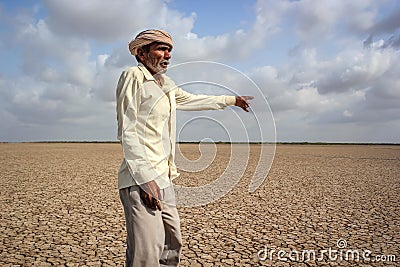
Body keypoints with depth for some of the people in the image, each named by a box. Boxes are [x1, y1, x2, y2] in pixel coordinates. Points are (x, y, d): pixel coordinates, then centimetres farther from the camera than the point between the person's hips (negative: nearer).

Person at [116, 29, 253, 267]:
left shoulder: (166, 84, 19)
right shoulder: (133, 76, -4)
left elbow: (194, 100, 35)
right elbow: (127, 132, -12)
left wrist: (231, 100, 45)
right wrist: (145, 178, -19)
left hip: (164, 178, 9)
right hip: (140, 179, -9)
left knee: (172, 245, 16)